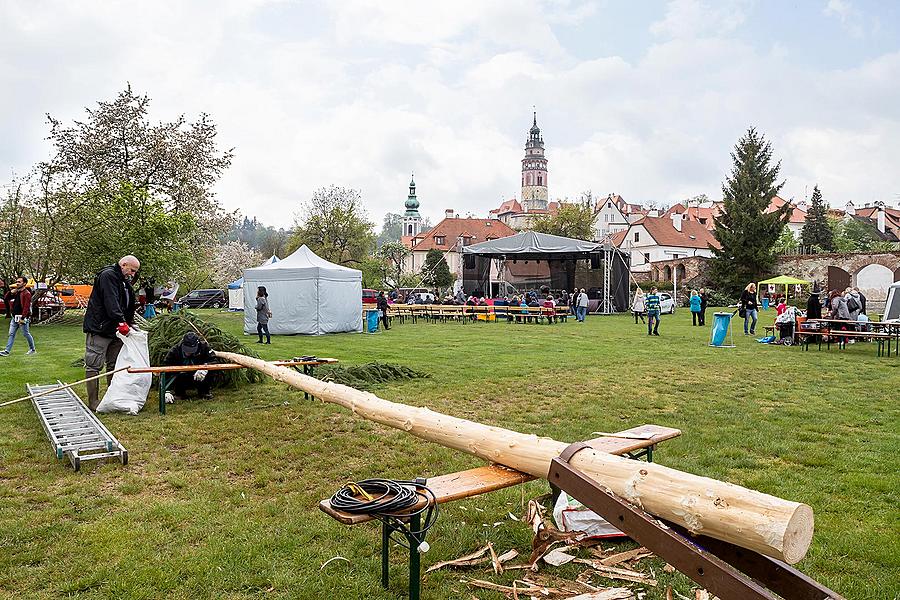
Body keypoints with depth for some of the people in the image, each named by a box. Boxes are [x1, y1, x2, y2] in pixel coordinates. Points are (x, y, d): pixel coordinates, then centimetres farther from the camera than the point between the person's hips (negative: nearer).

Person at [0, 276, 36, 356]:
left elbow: (26, 307, -17)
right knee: (11, 334, 5)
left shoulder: (26, 293, -11)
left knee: (26, 334, 1)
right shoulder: (15, 292, 14)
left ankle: (32, 349, 14)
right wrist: (11, 292, 1)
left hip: (22, 317, -8)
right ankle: (7, 351, 4)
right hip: (14, 317, 8)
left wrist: (22, 318, -21)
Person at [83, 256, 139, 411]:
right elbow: (111, 302, -25)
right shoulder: (108, 275, -13)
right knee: (94, 366, -3)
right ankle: (93, 402, 1)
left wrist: (130, 324, 10)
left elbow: (129, 306, 21)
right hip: (99, 329, -10)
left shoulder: (125, 282, 18)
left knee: (114, 365, 13)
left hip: (115, 331, 10)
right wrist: (122, 322, -31)